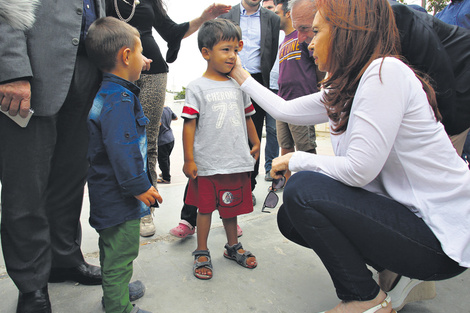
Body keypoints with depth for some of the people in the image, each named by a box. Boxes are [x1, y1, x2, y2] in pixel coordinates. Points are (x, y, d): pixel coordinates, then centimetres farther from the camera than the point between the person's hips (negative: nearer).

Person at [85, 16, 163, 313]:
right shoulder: (120, 99, -22)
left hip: (110, 194, 11)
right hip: (119, 198, -11)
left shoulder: (107, 92, 10)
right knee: (121, 251, 3)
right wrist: (139, 186, -21)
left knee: (112, 248, 24)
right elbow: (121, 148, -28)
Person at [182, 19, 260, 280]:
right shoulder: (197, 87, -7)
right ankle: (202, 253, 27)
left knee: (231, 207, 17)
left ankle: (233, 247, 37)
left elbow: (248, 117, 18)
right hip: (208, 164, -4)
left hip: (237, 161, 4)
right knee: (206, 208, 9)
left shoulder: (239, 85, 8)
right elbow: (189, 124, -9)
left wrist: (256, 144, 17)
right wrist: (189, 160, -11)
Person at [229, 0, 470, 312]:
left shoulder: (385, 71, -20)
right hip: (404, 210, 8)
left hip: (442, 237, -8)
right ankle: (393, 271, 13)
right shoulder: (343, 90, 6)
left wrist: (296, 160, -10)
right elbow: (285, 110, 15)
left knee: (302, 188, -19)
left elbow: (359, 170, -26)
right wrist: (241, 75, 24)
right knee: (290, 218, 5)